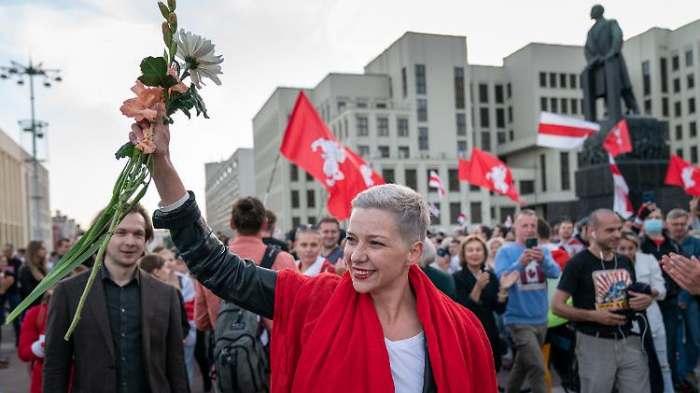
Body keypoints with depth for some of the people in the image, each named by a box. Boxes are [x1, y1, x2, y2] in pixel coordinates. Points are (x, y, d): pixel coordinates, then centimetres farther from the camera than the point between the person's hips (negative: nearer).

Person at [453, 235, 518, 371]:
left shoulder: (491, 276, 7)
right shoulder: (457, 278, -8)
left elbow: (500, 309, 1)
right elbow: (463, 310, -18)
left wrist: (503, 289, -14)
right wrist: (478, 287, -28)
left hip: (489, 335, 5)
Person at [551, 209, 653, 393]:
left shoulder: (625, 262, 10)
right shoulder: (578, 263, -10)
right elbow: (557, 306, -12)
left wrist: (645, 300, 0)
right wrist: (593, 315, -22)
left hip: (628, 340, 5)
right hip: (595, 344, -5)